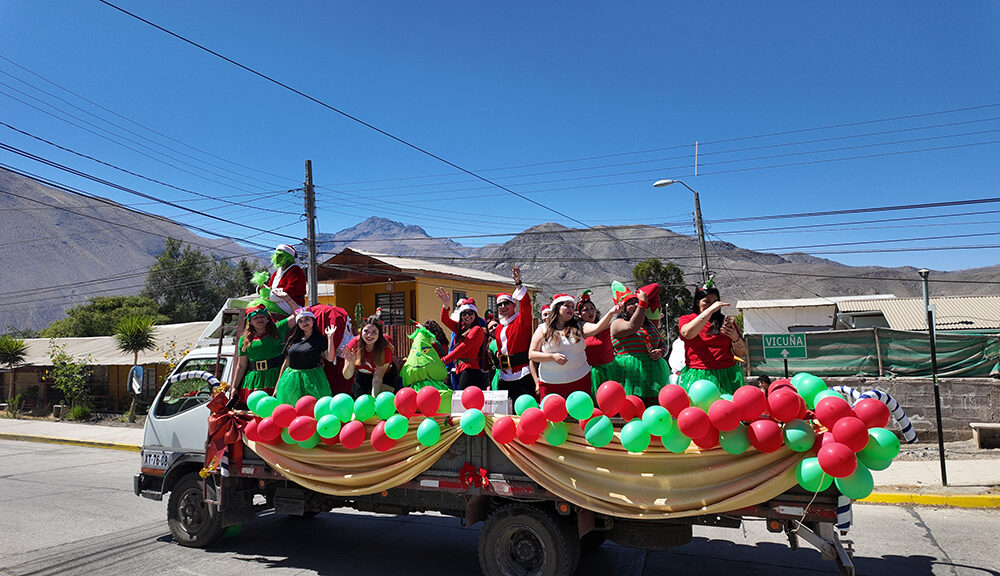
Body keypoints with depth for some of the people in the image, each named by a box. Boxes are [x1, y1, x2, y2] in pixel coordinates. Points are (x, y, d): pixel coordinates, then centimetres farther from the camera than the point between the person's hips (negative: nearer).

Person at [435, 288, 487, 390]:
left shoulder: (477, 330, -7)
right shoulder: (461, 328, 17)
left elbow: (462, 348, -11)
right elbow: (445, 320, 13)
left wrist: (443, 360, -8)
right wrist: (445, 305, -7)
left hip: (470, 370, -8)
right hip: (461, 370, 8)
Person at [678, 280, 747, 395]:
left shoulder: (726, 321, 13)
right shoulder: (686, 319, 9)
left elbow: (742, 353, 12)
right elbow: (688, 333, -17)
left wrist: (735, 337, -9)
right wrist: (710, 310, -15)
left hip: (726, 375, 2)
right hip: (697, 376, -1)